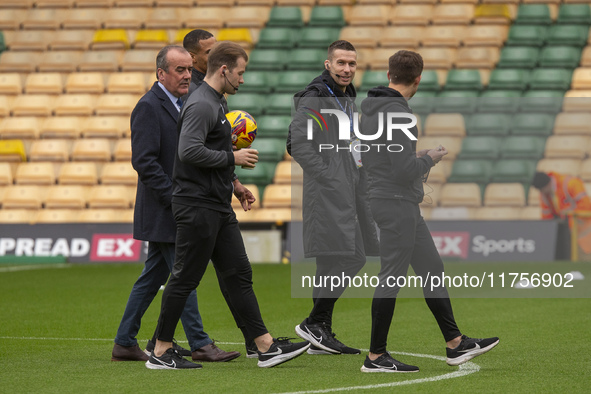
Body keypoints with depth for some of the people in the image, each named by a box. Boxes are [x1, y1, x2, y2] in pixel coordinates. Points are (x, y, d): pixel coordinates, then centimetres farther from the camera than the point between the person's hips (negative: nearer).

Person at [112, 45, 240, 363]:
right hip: (162, 212, -9)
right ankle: (199, 345, -4)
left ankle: (124, 343, 17)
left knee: (153, 277, 12)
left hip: (175, 209, 9)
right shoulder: (148, 107, -14)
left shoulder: (179, 105, 16)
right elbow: (144, 161, -20)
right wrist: (174, 197, -23)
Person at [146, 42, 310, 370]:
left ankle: (266, 346, 8)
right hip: (197, 207, -10)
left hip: (219, 207, 10)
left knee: (239, 274, 8)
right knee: (185, 279, -4)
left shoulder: (214, 104, 18)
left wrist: (233, 185, 19)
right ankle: (161, 352, 4)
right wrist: (233, 158, -17)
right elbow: (190, 152, -28)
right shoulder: (201, 105, -16)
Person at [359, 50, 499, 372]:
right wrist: (430, 158, -5)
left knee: (431, 268, 13)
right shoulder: (396, 113, -20)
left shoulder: (370, 109, 10)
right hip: (396, 203, -10)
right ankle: (376, 357, 3)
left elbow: (366, 156, 20)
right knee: (392, 278, -4)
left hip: (404, 205, 10)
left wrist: (415, 158, 19)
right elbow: (405, 170, -24)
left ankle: (456, 344, 17)